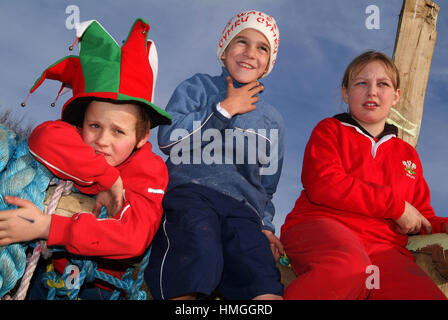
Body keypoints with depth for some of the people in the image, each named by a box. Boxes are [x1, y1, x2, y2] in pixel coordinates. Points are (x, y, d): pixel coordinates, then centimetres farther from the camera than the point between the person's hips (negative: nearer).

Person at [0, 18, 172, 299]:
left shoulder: (150, 172, -15)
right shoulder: (76, 138, -7)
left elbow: (133, 237, -29)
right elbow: (45, 137, -31)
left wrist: (46, 227, -34)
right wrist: (108, 180, -28)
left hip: (99, 283, -2)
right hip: (50, 264, 2)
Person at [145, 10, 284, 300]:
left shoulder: (273, 120, 26)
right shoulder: (198, 87, 15)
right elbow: (168, 138, -3)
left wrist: (265, 225, 12)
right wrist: (225, 109, 3)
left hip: (243, 208, 3)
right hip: (191, 192, -2)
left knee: (265, 286, -26)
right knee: (201, 253, -35)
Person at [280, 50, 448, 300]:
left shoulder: (408, 155, 29)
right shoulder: (330, 130, 16)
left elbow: (423, 217, 30)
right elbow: (323, 185, -3)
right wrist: (396, 205, -1)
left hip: (383, 246, 4)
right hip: (322, 226, -3)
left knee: (425, 293, -29)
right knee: (348, 266, -39)